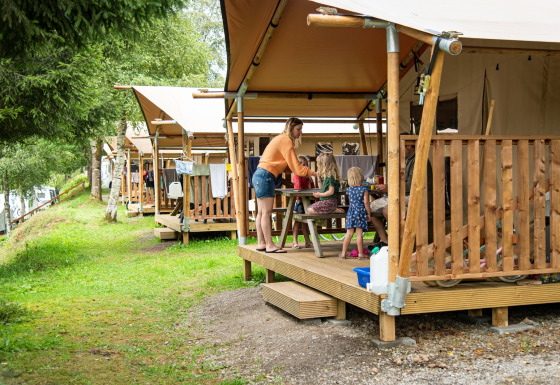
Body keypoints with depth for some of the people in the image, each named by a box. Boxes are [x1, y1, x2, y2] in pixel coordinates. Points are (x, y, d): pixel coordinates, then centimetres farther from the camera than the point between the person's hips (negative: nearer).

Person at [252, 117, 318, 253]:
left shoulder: (281, 139, 20)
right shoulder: (286, 141, -11)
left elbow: (291, 165, 18)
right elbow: (296, 167, -13)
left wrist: (306, 172, 11)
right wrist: (313, 173, -6)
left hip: (259, 176, 11)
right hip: (265, 177, -11)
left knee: (261, 212, 9)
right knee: (267, 212, -10)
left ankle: (261, 243, 12)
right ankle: (269, 245, -9)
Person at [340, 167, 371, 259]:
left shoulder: (349, 189, 6)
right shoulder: (364, 189, -6)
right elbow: (366, 202, -7)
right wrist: (369, 214, 0)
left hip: (351, 211, 3)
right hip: (360, 211, -3)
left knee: (349, 233, 6)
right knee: (359, 234, -2)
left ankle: (343, 253, 8)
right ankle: (360, 254, 3)